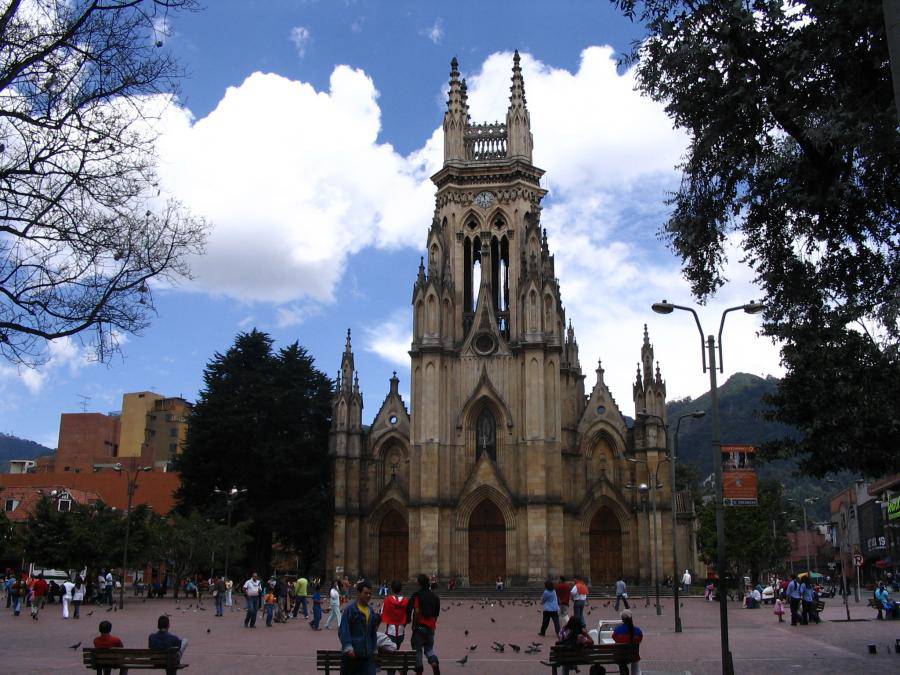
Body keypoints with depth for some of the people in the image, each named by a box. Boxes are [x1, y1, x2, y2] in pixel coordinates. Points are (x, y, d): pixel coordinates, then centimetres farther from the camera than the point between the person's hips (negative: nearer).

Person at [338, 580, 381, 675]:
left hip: (368, 654, 5)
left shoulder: (372, 611, 12)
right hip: (352, 653, -5)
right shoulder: (350, 609, -8)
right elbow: (343, 630, -12)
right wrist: (348, 647, -19)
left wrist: (374, 649, 20)